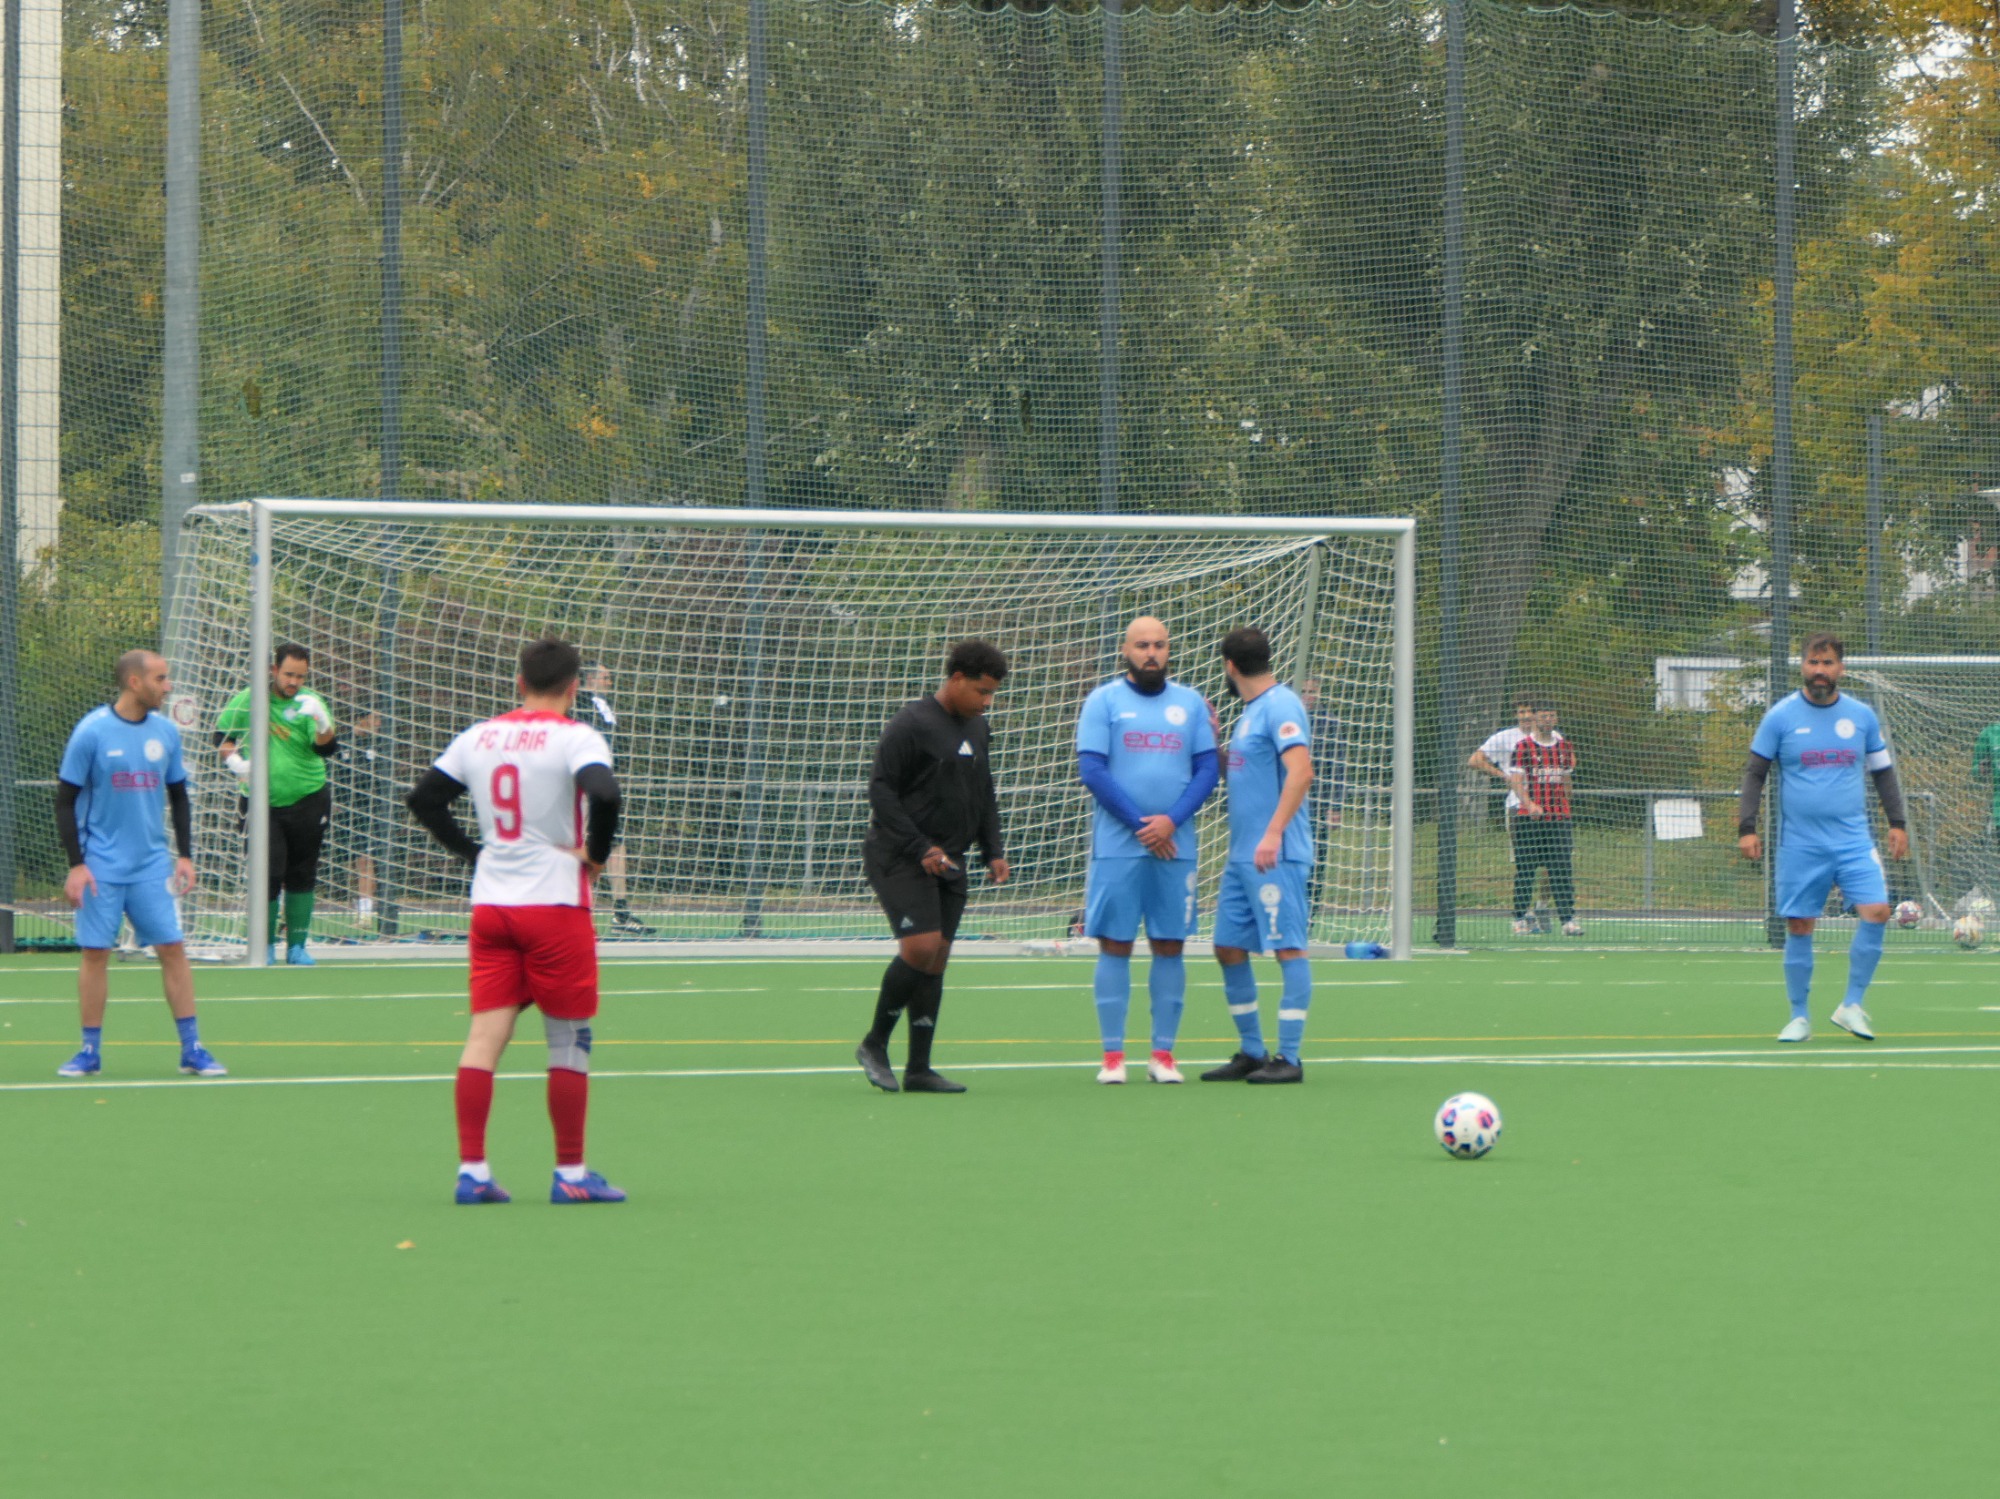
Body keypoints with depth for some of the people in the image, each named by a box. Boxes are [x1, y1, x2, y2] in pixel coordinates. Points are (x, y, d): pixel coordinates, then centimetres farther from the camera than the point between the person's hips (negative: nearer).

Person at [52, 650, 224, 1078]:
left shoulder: (166, 732, 5)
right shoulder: (92, 731, -8)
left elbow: (179, 797, 15)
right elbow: (65, 801, -5)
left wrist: (185, 855, 6)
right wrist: (76, 864, -11)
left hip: (153, 866, 3)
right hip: (101, 866, -3)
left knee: (173, 949, -2)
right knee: (95, 952, -2)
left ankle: (192, 1048, 2)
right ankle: (90, 1051, 8)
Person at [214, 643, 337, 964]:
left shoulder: (310, 702, -6)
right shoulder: (247, 700, -2)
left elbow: (326, 749, -19)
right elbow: (222, 734, 14)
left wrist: (322, 724, -40)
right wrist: (234, 760, -4)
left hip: (307, 802, 0)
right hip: (264, 804, 0)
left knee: (302, 876, 5)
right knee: (269, 875, -5)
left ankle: (297, 946, 14)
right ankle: (266, 946, 9)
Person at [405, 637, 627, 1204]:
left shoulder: (478, 737, 9)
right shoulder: (576, 738, -9)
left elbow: (422, 799, 13)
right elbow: (604, 794, -25)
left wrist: (472, 850, 14)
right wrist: (596, 852, -10)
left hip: (489, 903, 5)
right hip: (556, 903, -5)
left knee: (485, 1035, 3)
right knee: (569, 1040, 4)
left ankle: (471, 1169, -2)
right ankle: (570, 1173, 8)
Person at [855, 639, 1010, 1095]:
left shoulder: (977, 729, 14)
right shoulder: (911, 724, -11)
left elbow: (985, 797, 24)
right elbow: (880, 790, -12)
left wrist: (993, 851, 11)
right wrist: (920, 849, -17)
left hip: (948, 863, 8)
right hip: (897, 857, -8)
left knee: (937, 957, 3)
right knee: (921, 946, -18)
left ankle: (918, 1069, 5)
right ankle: (875, 1044, -1)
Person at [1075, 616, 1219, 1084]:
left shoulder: (1191, 703, 10)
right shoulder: (1103, 701, 3)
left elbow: (1207, 769, 5)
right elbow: (1091, 769, -5)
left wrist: (1171, 821, -10)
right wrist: (1140, 825, -10)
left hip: (1175, 845, 2)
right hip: (1117, 846, -2)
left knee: (1170, 947, 2)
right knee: (1115, 945, -3)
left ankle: (1163, 1053, 7)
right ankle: (1113, 1055, 0)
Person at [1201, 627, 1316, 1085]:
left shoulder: (1280, 706, -11)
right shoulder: (1251, 710, 18)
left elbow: (1300, 771, -23)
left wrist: (1274, 833, -29)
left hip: (1275, 856, -10)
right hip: (1242, 855, 10)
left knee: (1289, 948, -7)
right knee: (1229, 948, 10)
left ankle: (1289, 1058, -7)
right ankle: (1252, 1052, 18)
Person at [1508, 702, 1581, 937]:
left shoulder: (1565, 747, 14)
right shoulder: (1521, 747, -1)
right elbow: (1516, 780, -9)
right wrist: (1529, 804, -24)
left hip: (1558, 817, 3)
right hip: (1528, 817, -3)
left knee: (1561, 868, -4)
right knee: (1525, 868, 0)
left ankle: (1568, 918, -7)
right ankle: (1520, 917, 9)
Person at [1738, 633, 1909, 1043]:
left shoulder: (1862, 716, 7)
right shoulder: (1780, 717, 0)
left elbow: (1883, 772, 18)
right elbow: (1754, 774, 4)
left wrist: (1897, 823, 13)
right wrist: (1747, 828, -5)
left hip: (1854, 839, 1)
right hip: (1799, 844, -1)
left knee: (1876, 912, -14)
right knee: (1799, 928, 0)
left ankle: (1852, 1006, -2)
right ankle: (1799, 1017, 12)